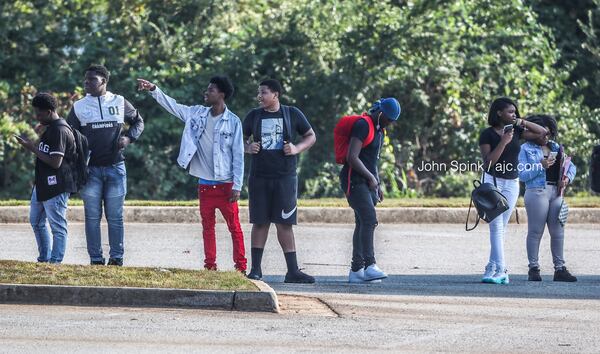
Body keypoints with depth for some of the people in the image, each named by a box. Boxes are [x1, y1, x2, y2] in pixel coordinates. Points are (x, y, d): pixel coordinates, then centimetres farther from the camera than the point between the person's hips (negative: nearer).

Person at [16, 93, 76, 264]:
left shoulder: (59, 131, -19)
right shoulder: (49, 128, 14)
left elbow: (55, 162, -24)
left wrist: (32, 147, -19)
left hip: (56, 186, -11)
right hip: (42, 184, 11)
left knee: (57, 225, -5)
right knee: (36, 221, 18)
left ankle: (55, 261, -2)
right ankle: (44, 259, 27)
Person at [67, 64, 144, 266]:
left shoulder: (120, 103, 5)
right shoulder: (79, 107, 4)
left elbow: (138, 121, 18)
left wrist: (129, 137, -2)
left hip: (115, 167, 0)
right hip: (91, 169, 0)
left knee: (115, 217, 3)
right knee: (92, 217, 0)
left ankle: (117, 258, 9)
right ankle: (96, 259, 4)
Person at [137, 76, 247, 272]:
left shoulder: (233, 122, -7)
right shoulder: (197, 113, 6)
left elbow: (238, 155, -8)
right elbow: (172, 105, 9)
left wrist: (237, 186, -11)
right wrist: (154, 90, -5)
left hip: (225, 184, -5)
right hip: (205, 184, 5)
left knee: (234, 227, -1)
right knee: (207, 226, 9)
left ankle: (240, 266, 2)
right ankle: (210, 265, 14)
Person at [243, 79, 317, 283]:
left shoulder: (292, 114, 3)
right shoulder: (254, 116, 8)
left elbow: (311, 136, 11)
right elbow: (241, 139, 17)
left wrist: (297, 148, -7)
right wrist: (248, 147, -6)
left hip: (285, 176, -1)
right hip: (259, 178, 1)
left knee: (285, 223, -3)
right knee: (260, 222, 3)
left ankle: (292, 271, 0)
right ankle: (255, 270, 9)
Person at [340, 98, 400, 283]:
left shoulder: (379, 129, 18)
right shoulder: (363, 125, -14)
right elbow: (352, 157, -20)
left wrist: (377, 184, 20)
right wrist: (371, 177, -15)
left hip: (367, 183, 10)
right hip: (355, 181, -10)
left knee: (362, 224, 6)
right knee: (369, 220, -20)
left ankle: (356, 270, 7)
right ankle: (369, 265, -26)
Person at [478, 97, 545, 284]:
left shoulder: (516, 131, 7)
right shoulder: (487, 134, -6)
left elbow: (542, 132, 9)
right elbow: (488, 162, -13)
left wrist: (522, 122, -1)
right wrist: (503, 142, -20)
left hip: (512, 183, 5)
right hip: (493, 182, -5)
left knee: (501, 228, 7)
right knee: (496, 226, -11)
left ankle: (492, 268, 11)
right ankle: (501, 271, -17)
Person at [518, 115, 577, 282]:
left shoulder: (556, 147, 17)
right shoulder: (526, 149, 2)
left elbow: (571, 166, 19)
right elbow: (522, 174, -6)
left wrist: (567, 178, -1)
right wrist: (541, 166, -16)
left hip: (556, 192, 5)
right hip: (536, 191, -5)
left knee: (558, 231, 3)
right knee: (535, 231, -3)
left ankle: (560, 268, 6)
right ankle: (533, 268, 0)